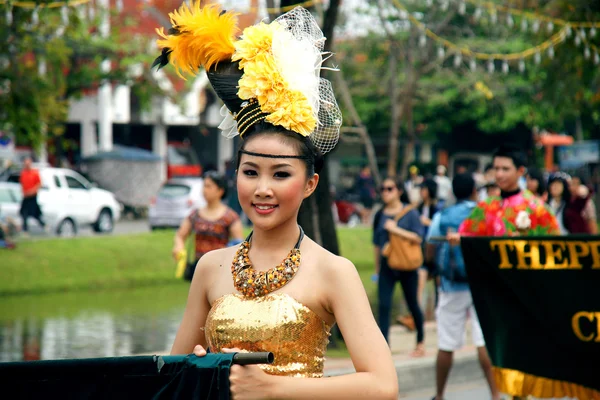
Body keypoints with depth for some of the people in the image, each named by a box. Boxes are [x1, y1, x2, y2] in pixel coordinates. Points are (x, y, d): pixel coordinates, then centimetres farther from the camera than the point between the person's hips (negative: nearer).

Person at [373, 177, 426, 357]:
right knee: (384, 306, -9)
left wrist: (396, 229, -18)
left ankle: (421, 342, 28)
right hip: (387, 266, 3)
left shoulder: (410, 213, -3)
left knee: (412, 305, 10)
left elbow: (418, 238, -12)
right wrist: (377, 268, 16)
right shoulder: (380, 215, 7)